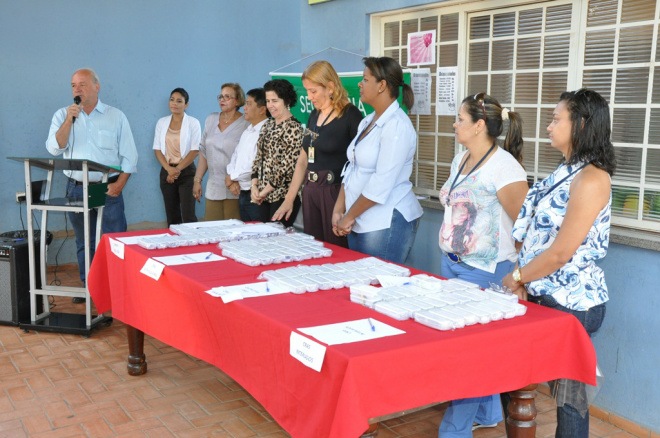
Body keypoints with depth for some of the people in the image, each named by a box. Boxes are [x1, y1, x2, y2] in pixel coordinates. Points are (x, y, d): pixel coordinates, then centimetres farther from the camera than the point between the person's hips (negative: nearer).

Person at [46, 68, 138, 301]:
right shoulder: (62, 115, 7)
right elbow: (54, 148, -7)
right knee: (84, 242, 11)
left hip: (108, 188, -2)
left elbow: (129, 155, 1)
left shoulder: (116, 116, 2)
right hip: (76, 188, 2)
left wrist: (120, 183, -10)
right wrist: (69, 120, -16)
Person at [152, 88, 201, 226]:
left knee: (188, 216, -11)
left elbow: (195, 150, -7)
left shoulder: (193, 123, 0)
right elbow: (157, 149, 5)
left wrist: (177, 169, -12)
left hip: (186, 172, -3)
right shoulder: (162, 122, 10)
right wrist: (169, 169, -10)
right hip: (167, 172, 4)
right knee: (172, 217, 6)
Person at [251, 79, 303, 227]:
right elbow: (258, 159, 15)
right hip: (263, 196, 7)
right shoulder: (267, 126, 14)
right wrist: (254, 186, 2)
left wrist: (265, 190, -11)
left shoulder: (294, 128, -11)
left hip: (282, 195, -7)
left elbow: (288, 166, -15)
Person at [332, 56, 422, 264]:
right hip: (359, 223, 8)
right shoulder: (367, 123, 13)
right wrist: (338, 210, 5)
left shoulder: (397, 126, -15)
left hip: (387, 224, -8)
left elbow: (381, 184, -20)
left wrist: (349, 216, -12)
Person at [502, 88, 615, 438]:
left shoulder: (591, 179, -17)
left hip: (571, 304, -9)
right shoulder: (566, 173, 13)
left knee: (568, 395, 4)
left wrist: (518, 277, -8)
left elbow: (562, 252, -20)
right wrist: (525, 279, 4)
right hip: (544, 296, 9)